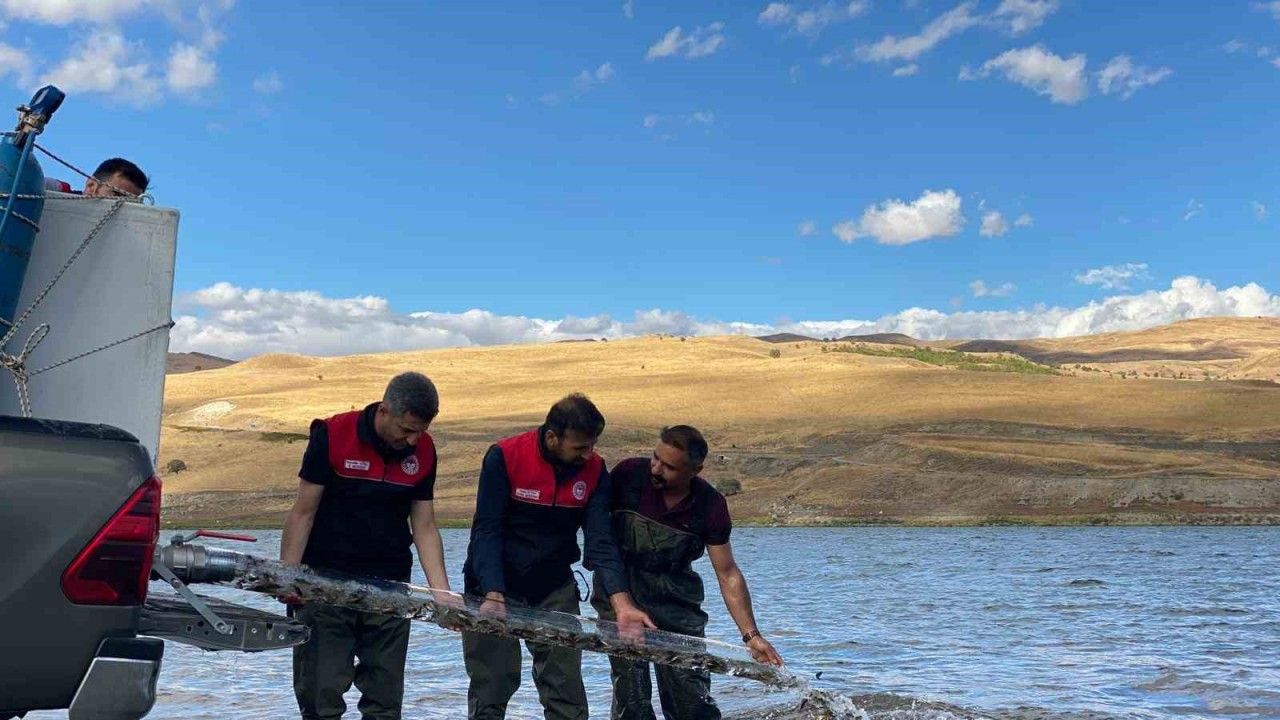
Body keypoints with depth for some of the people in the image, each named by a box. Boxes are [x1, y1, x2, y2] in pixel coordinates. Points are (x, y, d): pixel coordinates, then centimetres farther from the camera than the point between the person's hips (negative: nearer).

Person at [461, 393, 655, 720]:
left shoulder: (594, 470, -6)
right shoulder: (504, 457, -16)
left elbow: (600, 542, -10)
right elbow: (486, 531, -19)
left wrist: (622, 605, -22)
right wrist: (493, 596, -31)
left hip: (554, 587, 3)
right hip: (494, 585, -3)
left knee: (566, 692, 1)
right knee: (491, 688, 0)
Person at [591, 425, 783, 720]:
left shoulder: (710, 505, -10)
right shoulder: (629, 474, -14)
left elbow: (728, 574, -5)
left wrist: (751, 635, -11)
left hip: (675, 596, 1)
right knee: (631, 693, -6)